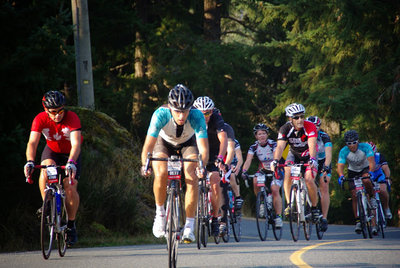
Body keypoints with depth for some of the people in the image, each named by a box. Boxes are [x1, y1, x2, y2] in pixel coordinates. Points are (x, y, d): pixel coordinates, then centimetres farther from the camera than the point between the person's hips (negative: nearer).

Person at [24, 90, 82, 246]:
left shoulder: (72, 118, -31)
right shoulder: (40, 119, -25)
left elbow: (76, 144, -41)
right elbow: (32, 142, -33)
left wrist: (71, 162, -58)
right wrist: (30, 162, -51)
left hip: (70, 154, -1)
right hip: (52, 150, 1)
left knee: (71, 188, -15)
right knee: (45, 171, -33)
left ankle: (71, 224, 5)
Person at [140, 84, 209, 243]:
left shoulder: (197, 116, -35)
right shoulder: (161, 114, -37)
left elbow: (203, 149, -40)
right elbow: (148, 145, -40)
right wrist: (145, 165, -57)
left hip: (188, 143, 0)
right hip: (164, 142, 0)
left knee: (192, 177, -22)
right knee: (161, 174, -27)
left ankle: (189, 227, -14)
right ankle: (160, 212, -3)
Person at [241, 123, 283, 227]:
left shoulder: (273, 144, -17)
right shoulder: (254, 147, -10)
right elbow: (248, 160, -21)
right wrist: (244, 171, -40)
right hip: (263, 170, 3)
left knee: (275, 189, -22)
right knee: (255, 181, -28)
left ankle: (278, 217, -18)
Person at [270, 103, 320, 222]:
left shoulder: (310, 127, -28)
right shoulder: (285, 129, -22)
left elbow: (312, 145, -40)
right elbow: (280, 146, -32)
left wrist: (312, 159, -59)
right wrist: (275, 161, -50)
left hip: (308, 155, -2)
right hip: (294, 154, 2)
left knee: (309, 180, -22)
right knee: (287, 173, -27)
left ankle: (314, 208, -2)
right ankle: (289, 205, -21)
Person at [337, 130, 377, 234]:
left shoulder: (365, 147, -28)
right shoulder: (343, 151, -25)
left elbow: (372, 161, -38)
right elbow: (340, 166, -33)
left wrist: (370, 172, -58)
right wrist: (341, 175, -55)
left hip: (365, 169, -2)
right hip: (352, 171, 2)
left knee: (366, 181, -36)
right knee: (354, 196, -8)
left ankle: (372, 197, -8)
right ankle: (358, 221, 0)